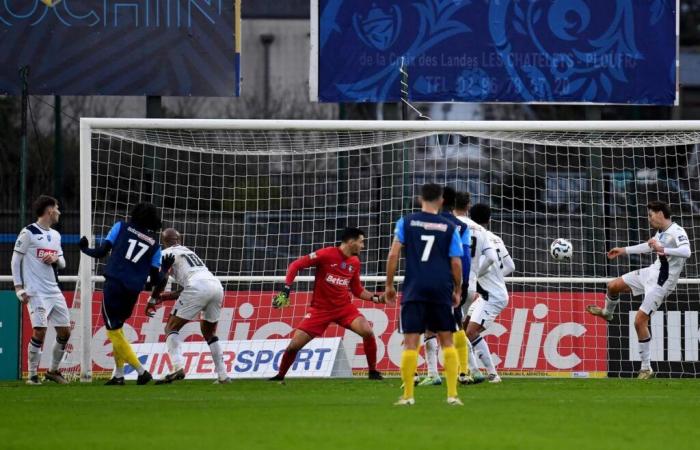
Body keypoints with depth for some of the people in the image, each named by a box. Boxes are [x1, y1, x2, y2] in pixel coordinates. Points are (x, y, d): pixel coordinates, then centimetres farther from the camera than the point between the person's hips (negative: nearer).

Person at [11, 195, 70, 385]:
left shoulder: (55, 235, 16)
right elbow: (16, 260, -4)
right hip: (36, 292, -7)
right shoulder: (28, 233, -5)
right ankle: (32, 375, -7)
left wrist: (56, 258, -2)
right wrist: (19, 287, -10)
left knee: (65, 331, 6)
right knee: (39, 331, -15)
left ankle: (53, 371, 22)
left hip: (54, 291, 7)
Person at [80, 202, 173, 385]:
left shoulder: (121, 227, 6)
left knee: (114, 331, 2)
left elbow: (102, 251, 2)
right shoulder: (154, 244, 12)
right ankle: (118, 375, 18)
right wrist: (165, 268, 30)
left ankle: (141, 371, -5)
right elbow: (155, 279, 10)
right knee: (117, 328, 21)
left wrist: (85, 249, 21)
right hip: (133, 292, 4)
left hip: (114, 286, -4)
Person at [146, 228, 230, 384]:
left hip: (198, 287, -7)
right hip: (217, 286, 7)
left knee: (171, 328, 2)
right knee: (209, 333, 25)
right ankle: (223, 375, 17)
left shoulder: (167, 253, 13)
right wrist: (163, 297, 37)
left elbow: (162, 279, -2)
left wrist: (152, 300, 10)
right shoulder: (188, 252, 35)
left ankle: (178, 367, -20)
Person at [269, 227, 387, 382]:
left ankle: (373, 372, -4)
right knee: (294, 345, -6)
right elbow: (295, 266, -11)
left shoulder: (355, 262, 3)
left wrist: (376, 298, 0)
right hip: (320, 309, -3)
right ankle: (280, 376, 18)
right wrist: (286, 289, -18)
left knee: (368, 332, -20)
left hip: (344, 307, 3)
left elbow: (358, 290, 14)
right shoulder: (326, 254, -14)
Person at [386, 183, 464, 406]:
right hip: (441, 290, 1)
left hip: (414, 290, -1)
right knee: (446, 341, 9)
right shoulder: (449, 227, 5)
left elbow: (393, 255, -2)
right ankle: (452, 394, 3)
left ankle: (408, 396, -2)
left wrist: (389, 285, 7)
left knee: (410, 343, 0)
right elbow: (456, 263, 4)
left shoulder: (406, 222, 4)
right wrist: (457, 291, 16)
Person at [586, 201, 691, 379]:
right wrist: (624, 250, 34)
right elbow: (650, 246, 27)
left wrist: (662, 250, -50)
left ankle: (646, 368, -3)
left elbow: (686, 252, -41)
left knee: (640, 321, -13)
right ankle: (607, 312, 53)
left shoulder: (677, 232, -22)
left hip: (661, 283, -9)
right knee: (613, 286, 18)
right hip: (651, 272, 9)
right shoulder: (661, 232, 6)